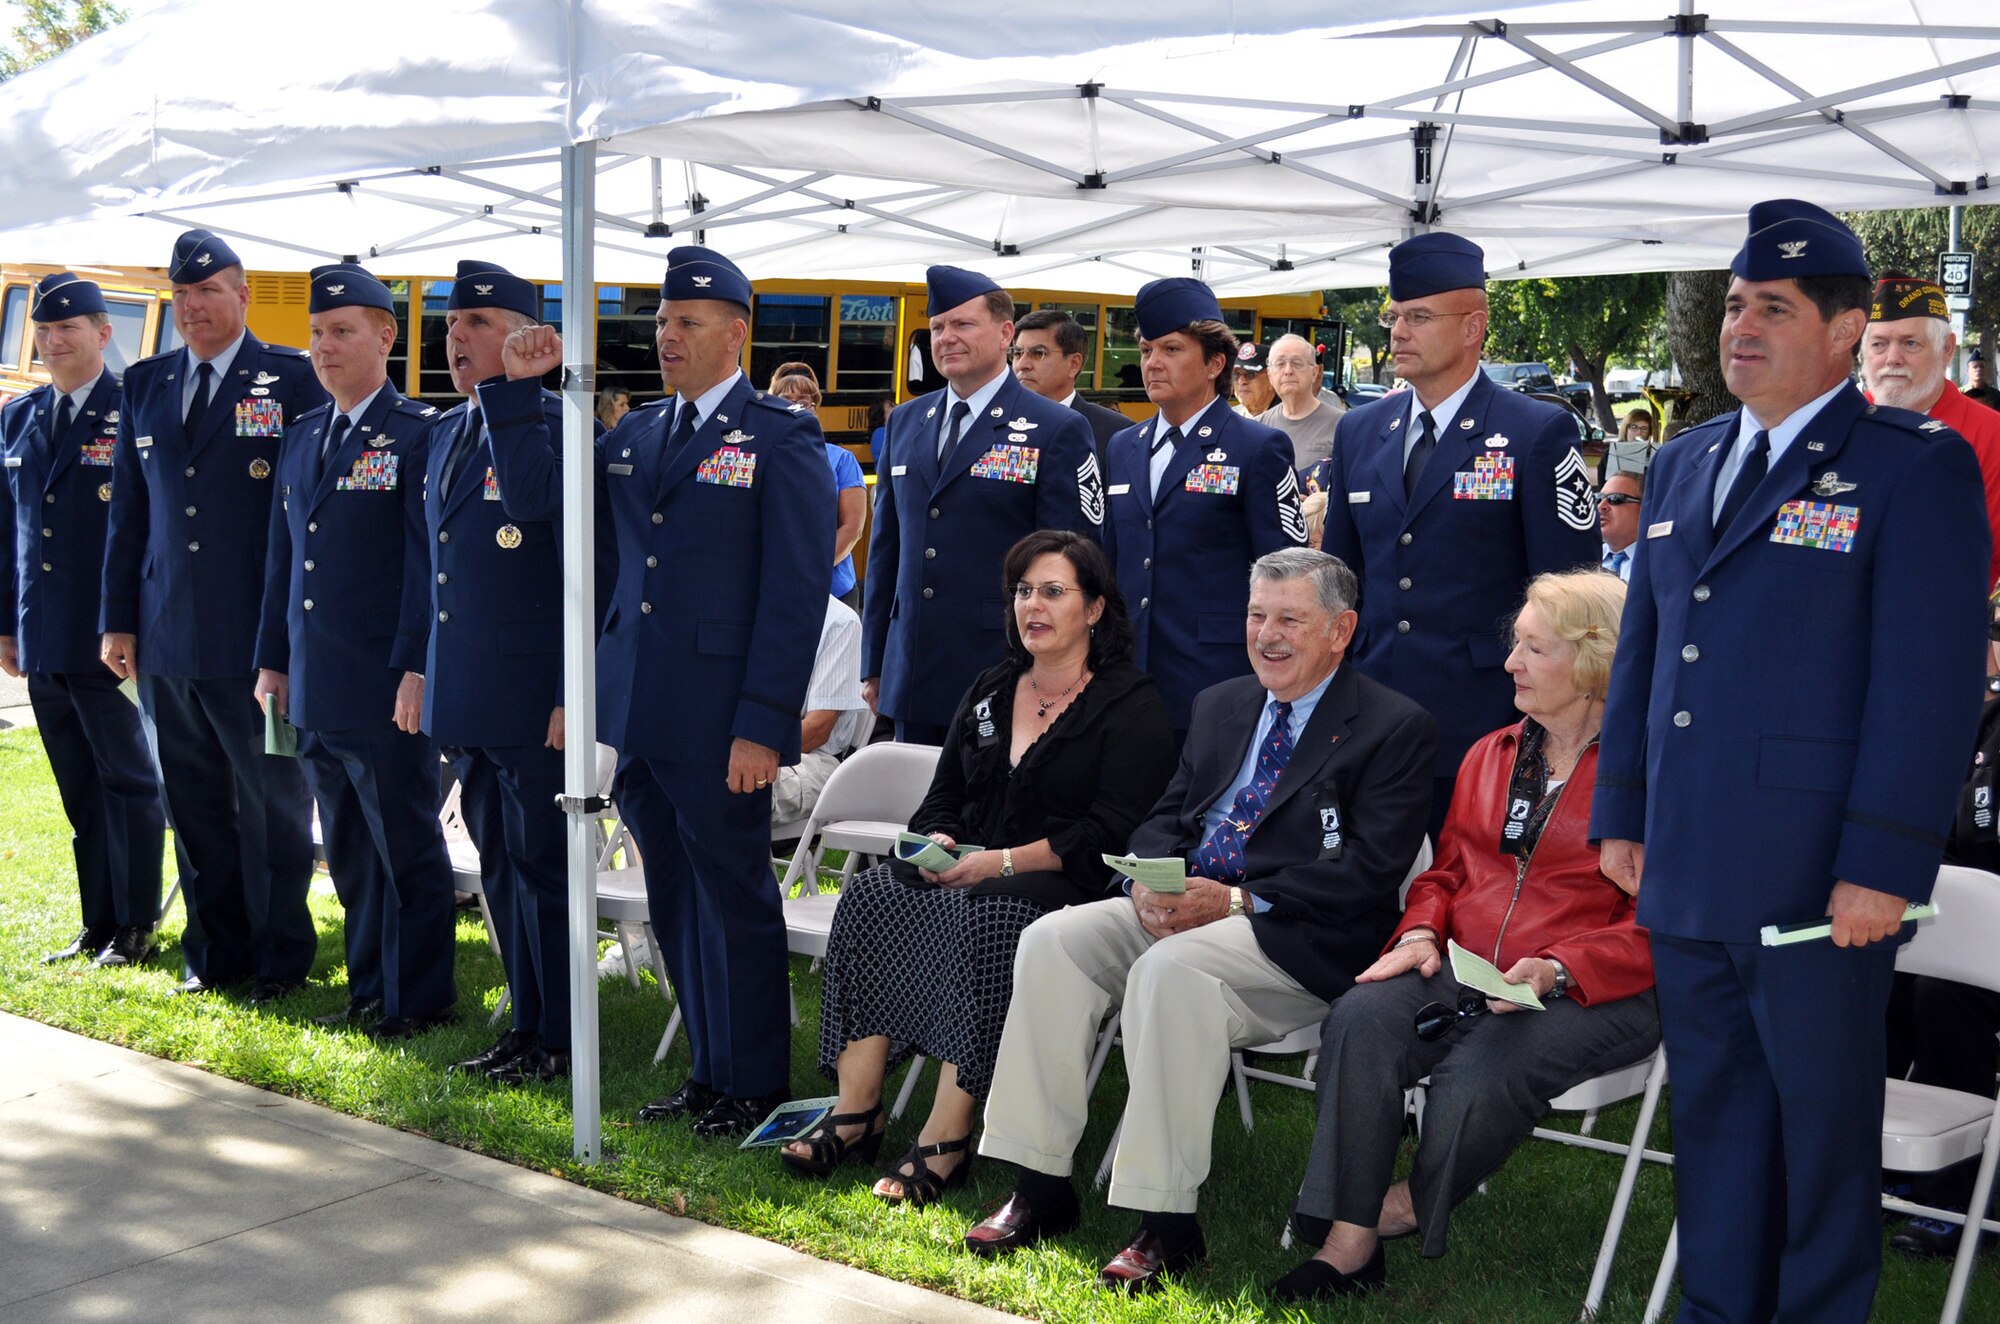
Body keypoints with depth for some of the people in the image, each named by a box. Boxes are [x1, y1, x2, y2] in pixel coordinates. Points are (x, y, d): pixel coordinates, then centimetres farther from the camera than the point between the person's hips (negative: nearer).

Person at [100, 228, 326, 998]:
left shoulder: (293, 380, -4)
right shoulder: (145, 385, 12)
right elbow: (127, 510, 14)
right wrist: (119, 619, 9)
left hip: (258, 640, -5)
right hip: (166, 641, 5)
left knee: (273, 807, 5)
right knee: (196, 808, 12)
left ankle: (281, 958, 17)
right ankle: (214, 951, 24)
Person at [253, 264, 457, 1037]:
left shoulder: (419, 434, -9)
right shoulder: (302, 440, 14)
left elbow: (427, 561, -13)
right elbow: (282, 558, 18)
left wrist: (416, 669, -17)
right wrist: (273, 660, 15)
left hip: (386, 690, -7)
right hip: (314, 691, 7)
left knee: (406, 849, 2)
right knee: (349, 853, 15)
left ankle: (420, 997, 13)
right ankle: (371, 987, 26)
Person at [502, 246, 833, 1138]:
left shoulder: (781, 437, -6)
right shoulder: (635, 433, 14)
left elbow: (796, 589, -11)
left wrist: (764, 724, -17)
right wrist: (519, 390, 8)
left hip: (718, 721, -7)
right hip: (636, 713, 7)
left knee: (733, 897, 3)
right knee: (675, 902, 14)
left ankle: (754, 1087, 16)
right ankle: (707, 1072, 27)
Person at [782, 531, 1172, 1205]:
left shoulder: (1131, 705, 0)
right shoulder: (989, 691, 20)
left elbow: (1114, 831, -11)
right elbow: (943, 798, 20)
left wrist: (1006, 861, -19)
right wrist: (938, 844, -5)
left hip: (1071, 886, -6)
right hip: (968, 870, 6)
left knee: (986, 915, -37)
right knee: (872, 892, -23)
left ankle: (946, 1138, -35)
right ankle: (854, 1110, -26)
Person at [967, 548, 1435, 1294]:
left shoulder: (1397, 729, -2)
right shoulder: (1220, 706, 20)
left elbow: (1371, 869, -12)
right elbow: (1167, 817, 19)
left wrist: (1240, 901, -19)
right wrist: (1152, 881, -6)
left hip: (1302, 939, -7)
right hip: (1179, 905, 7)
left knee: (1171, 969, -34)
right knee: (1051, 940, -16)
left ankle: (1167, 1224, -25)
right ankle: (1041, 1188, -11)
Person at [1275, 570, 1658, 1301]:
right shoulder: (1490, 754, 18)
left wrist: (1557, 970, -20)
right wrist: (1420, 932, 1)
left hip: (1593, 991, -5)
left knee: (1478, 1076, -33)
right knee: (1360, 1019, -25)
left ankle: (1410, 1211, -2)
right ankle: (1348, 1240, -22)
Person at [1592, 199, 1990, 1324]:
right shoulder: (1685, 465, 14)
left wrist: (1884, 865, -17)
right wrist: (1622, 810, 14)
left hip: (1817, 880, -6)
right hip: (1687, 872, 6)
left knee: (1823, 1119, 8)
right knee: (1713, 1105, 16)